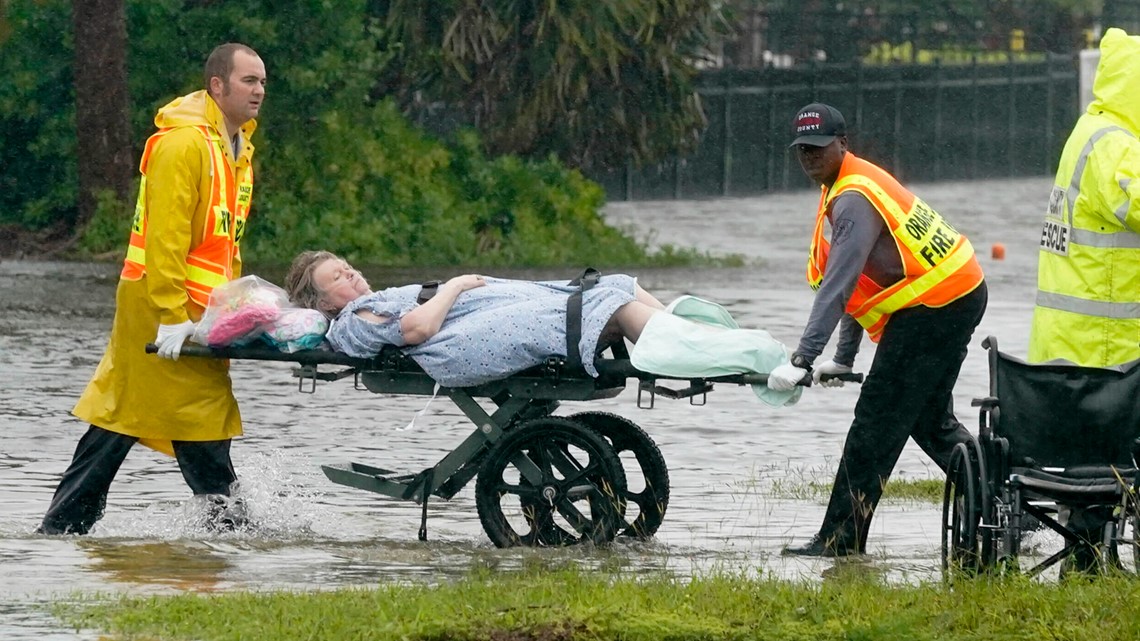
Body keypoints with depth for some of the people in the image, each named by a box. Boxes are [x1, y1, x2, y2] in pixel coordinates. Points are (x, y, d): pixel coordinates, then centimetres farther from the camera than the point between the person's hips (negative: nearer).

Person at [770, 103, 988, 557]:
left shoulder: (853, 201, -19)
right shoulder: (858, 183, 14)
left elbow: (837, 288, -28)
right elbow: (859, 280, 17)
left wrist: (802, 360, -32)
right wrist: (843, 358, 15)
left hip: (933, 308, -11)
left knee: (877, 421, -9)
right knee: (929, 418, 20)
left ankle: (841, 538, -8)